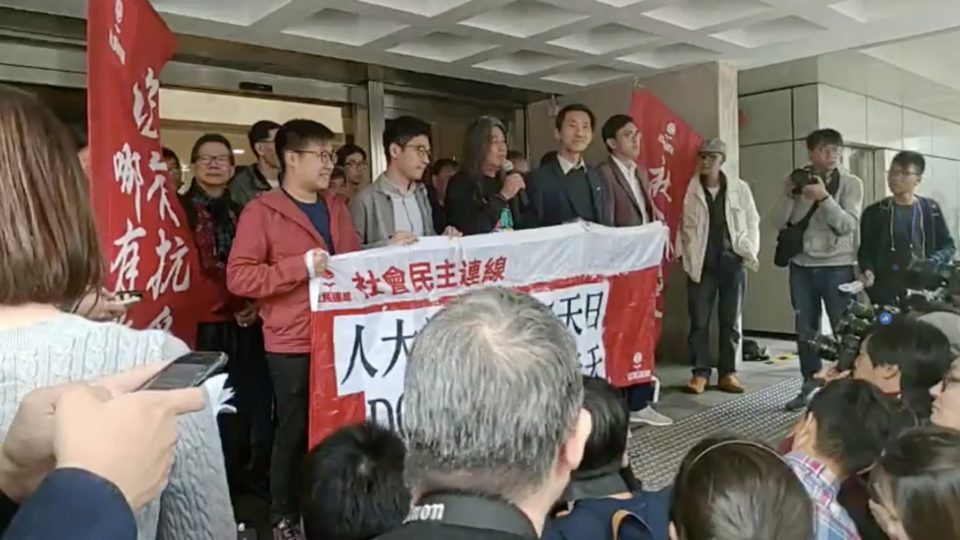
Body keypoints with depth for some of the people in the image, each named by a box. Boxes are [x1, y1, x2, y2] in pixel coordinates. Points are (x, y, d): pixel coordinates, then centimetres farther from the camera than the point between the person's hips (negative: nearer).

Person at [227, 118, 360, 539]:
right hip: (292, 342, -5)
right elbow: (239, 277, -13)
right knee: (294, 428, 5)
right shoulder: (261, 211, -5)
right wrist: (302, 266, -20)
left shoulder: (337, 209, 14)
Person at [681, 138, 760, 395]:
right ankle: (700, 373, 10)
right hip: (701, 263, -1)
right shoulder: (690, 189, -1)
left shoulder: (740, 188, 4)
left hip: (733, 261, 1)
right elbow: (683, 224, 0)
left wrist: (750, 253, 0)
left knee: (731, 321, 7)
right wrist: (686, 255, -7)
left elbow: (752, 222, 8)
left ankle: (728, 373, 17)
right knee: (699, 320, 2)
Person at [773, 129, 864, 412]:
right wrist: (790, 196, -15)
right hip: (802, 265, 3)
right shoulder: (796, 180, 4)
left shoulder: (851, 183, -4)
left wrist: (823, 196, -25)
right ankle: (810, 384, 23)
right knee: (805, 329, 10)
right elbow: (779, 223, 0)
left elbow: (848, 225, -15)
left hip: (838, 266, -3)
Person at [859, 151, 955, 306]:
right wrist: (868, 271, -12)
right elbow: (865, 249, 8)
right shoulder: (874, 212, 8)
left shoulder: (930, 209, 8)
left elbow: (948, 246, 11)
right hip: (885, 292, 0)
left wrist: (931, 263, -10)